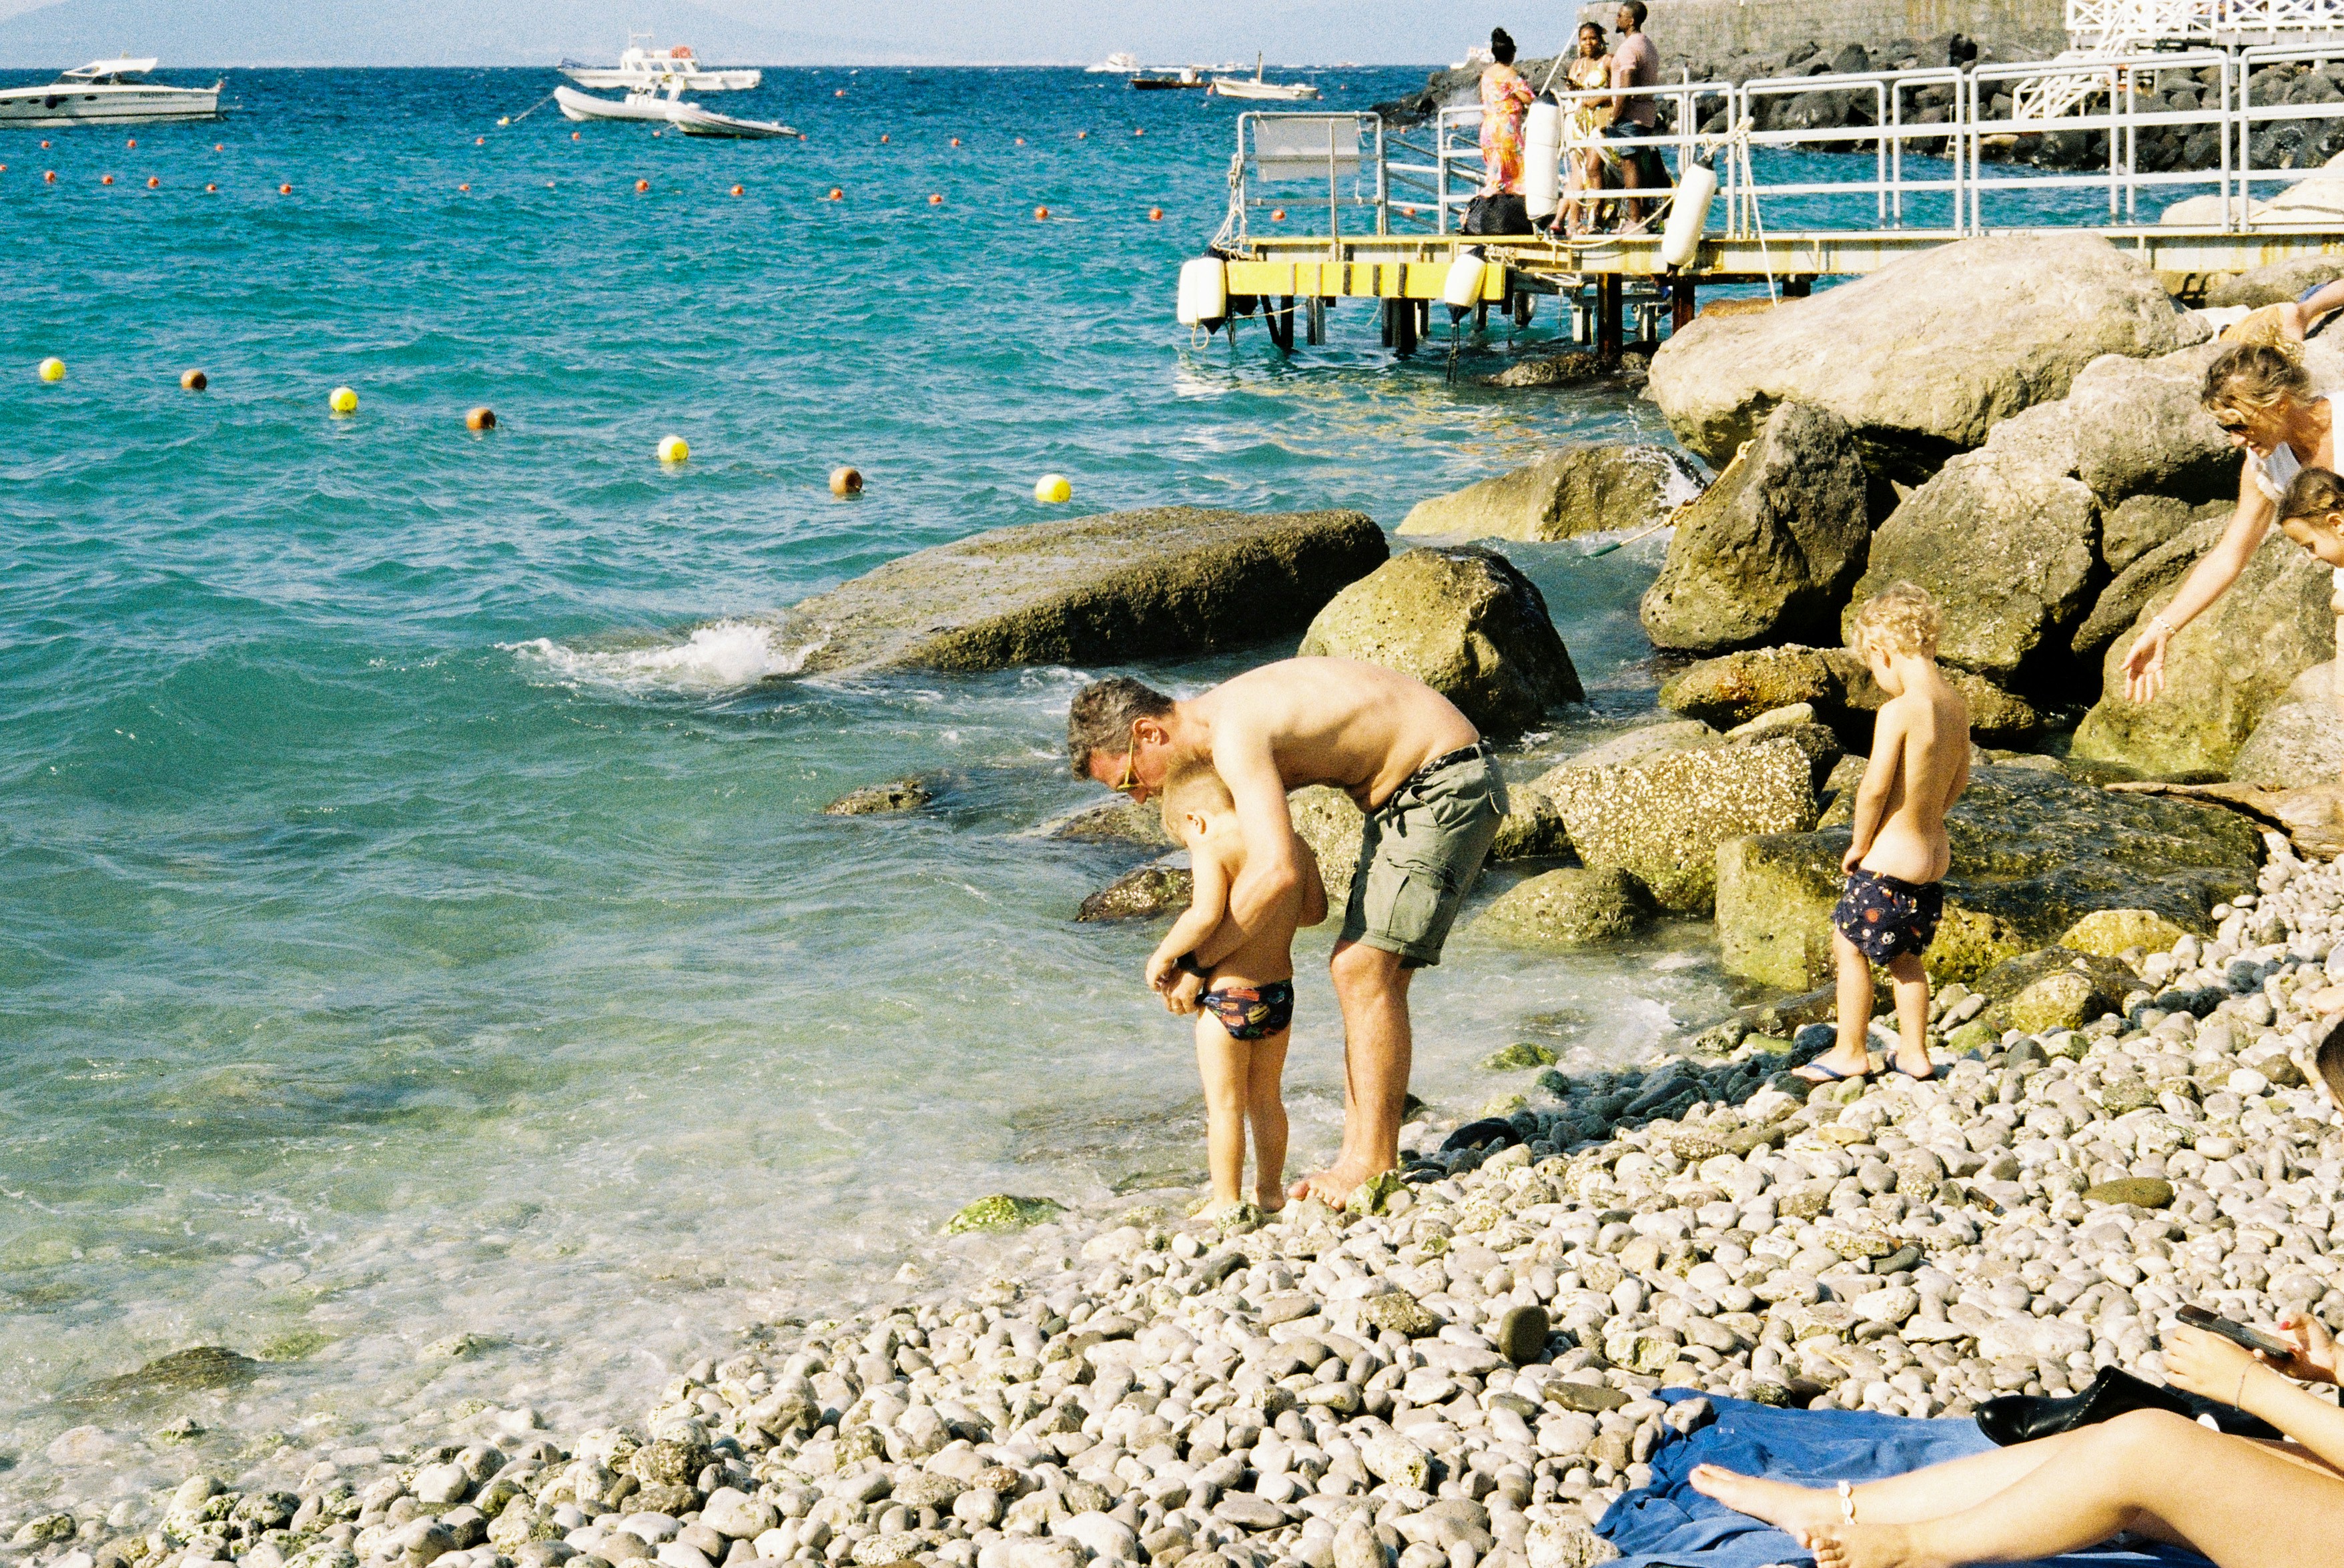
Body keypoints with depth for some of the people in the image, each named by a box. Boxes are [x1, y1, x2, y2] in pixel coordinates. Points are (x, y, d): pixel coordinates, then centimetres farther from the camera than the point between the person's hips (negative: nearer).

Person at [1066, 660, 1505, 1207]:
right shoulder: (1220, 723, 8)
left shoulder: (1237, 736, -24)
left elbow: (1277, 870, -35)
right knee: (1364, 972, 10)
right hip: (1405, 792, 10)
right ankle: (1357, 1157, 13)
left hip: (1448, 785, -10)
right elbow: (1238, 859, 20)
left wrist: (1195, 957, -24)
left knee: (1364, 972, -12)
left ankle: (1376, 1166, -6)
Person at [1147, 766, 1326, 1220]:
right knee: (1266, 1099, 21)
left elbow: (1206, 916, -29)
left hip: (1228, 996, -7)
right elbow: (1316, 909, 12)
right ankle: (1270, 1192, 31)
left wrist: (1164, 953, -15)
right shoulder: (1295, 845, 4)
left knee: (1224, 1106, 5)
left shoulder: (1213, 851, -16)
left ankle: (1227, 1203, 10)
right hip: (1280, 992, 7)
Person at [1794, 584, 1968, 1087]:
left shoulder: (1898, 711, -23)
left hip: (1892, 858, -8)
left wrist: (1860, 843, -7)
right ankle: (1914, 1052, 28)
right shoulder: (1956, 705, 1)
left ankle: (1850, 1052, 17)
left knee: (1850, 945, 11)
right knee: (1906, 955, 23)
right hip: (1935, 853, 8)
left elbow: (1874, 788, -21)